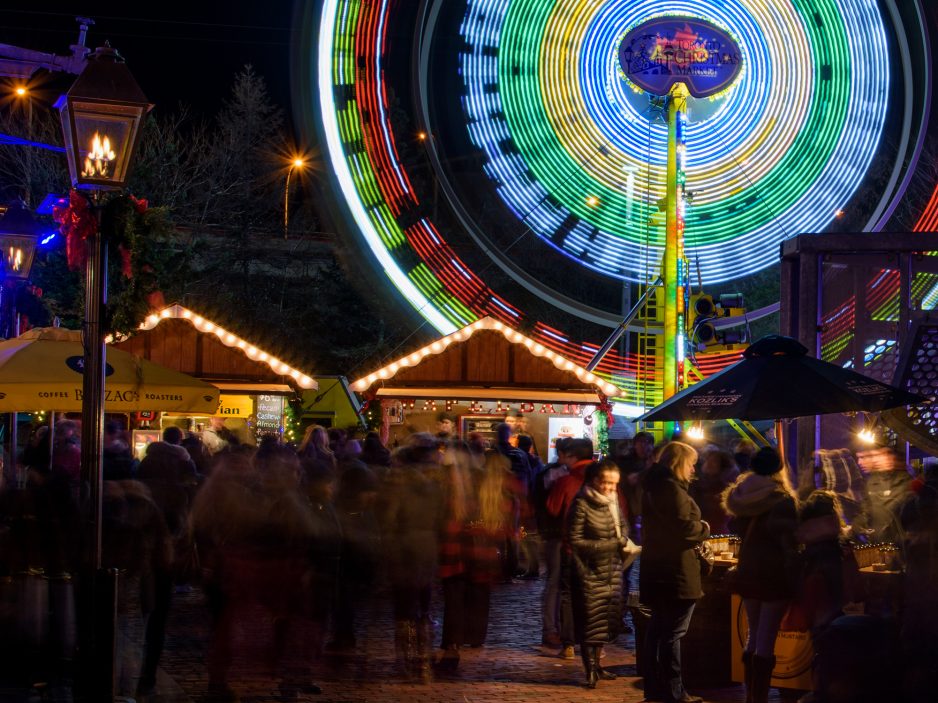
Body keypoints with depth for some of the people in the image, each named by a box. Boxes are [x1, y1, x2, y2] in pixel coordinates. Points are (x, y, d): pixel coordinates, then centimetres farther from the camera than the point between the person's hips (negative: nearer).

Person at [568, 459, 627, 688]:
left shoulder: (613, 500, 4)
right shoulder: (581, 504, -15)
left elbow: (623, 526, 21)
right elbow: (574, 540, -16)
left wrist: (623, 541, -2)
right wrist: (610, 545, -18)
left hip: (612, 569, 6)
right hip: (590, 570, -6)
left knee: (607, 618, 9)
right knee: (590, 620, -1)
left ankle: (596, 664, 22)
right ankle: (590, 671, 7)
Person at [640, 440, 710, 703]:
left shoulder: (655, 486, 15)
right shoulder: (672, 488, -17)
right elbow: (684, 528, -23)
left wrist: (696, 527, 13)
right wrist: (704, 529, -4)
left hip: (657, 570, 10)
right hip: (676, 572, -10)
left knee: (658, 630, 13)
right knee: (673, 633, -7)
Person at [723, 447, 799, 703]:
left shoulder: (743, 496, 2)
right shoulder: (782, 499, -15)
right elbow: (788, 542, -17)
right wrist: (794, 577, -12)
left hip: (747, 571, 6)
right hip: (775, 574, -6)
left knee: (754, 634, 17)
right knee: (767, 638, -4)